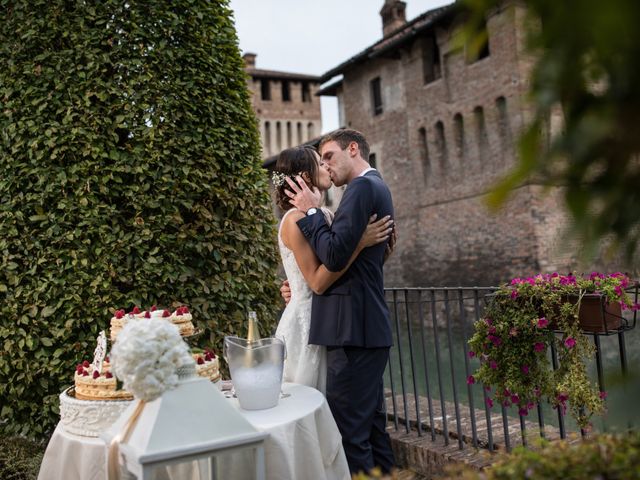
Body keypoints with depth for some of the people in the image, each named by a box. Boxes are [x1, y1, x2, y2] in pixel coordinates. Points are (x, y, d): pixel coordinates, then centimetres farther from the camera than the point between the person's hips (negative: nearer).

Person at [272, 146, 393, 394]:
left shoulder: (326, 215, 7)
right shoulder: (295, 220, -15)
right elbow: (317, 282, -20)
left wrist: (382, 240, -3)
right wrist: (359, 242, -23)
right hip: (305, 321, -8)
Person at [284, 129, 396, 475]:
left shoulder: (362, 187, -11)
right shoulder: (375, 187, 20)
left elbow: (335, 256, -21)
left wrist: (311, 212, -8)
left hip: (353, 328, -10)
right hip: (368, 326, 10)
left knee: (349, 431, -5)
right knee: (371, 424, 18)